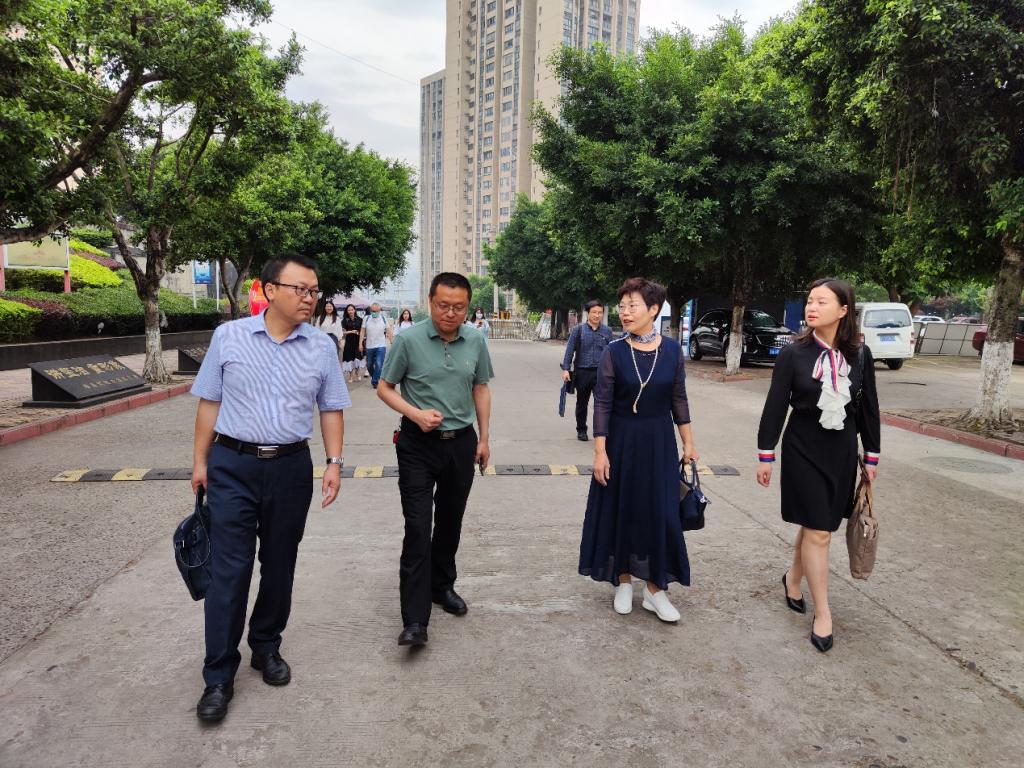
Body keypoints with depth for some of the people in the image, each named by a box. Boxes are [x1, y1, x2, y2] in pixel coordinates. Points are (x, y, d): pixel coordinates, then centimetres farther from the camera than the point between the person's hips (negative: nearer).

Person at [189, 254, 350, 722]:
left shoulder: (322, 347, 2)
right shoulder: (228, 337, -1)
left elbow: (331, 410, 5)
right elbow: (209, 402, 3)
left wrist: (334, 462, -3)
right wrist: (200, 461, 3)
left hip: (291, 468, 2)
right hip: (232, 466, -1)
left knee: (279, 566, 13)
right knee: (228, 570, 0)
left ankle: (266, 647, 33)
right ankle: (219, 676, 13)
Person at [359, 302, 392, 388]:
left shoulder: (384, 319, -2)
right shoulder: (366, 319, 0)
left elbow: (389, 332, 0)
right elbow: (362, 332, 2)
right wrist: (360, 343, -4)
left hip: (381, 346, -2)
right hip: (369, 346, 2)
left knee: (379, 365, -11)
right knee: (369, 365, 14)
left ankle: (375, 381, -2)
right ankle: (374, 377, 38)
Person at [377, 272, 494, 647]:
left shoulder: (475, 341, 0)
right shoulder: (409, 339, -10)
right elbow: (385, 388, -2)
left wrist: (484, 439, 10)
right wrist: (417, 414, -18)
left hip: (461, 442, 4)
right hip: (418, 445, -4)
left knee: (450, 522, 16)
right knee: (418, 528, -8)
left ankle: (442, 586, 36)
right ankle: (415, 620, -3)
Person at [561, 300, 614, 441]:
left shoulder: (607, 331, 5)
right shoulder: (578, 329, 0)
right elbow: (569, 350, -2)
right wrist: (566, 369, -8)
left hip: (601, 372, 0)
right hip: (582, 371, 0)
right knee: (582, 403, 13)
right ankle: (581, 430, 29)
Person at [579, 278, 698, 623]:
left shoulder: (672, 350, -3)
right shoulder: (614, 352, -8)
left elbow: (679, 400, 5)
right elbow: (602, 404, -8)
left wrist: (688, 443, 5)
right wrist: (600, 451, -12)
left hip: (659, 442, 2)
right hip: (621, 441, -1)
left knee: (659, 512, 5)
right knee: (621, 509, 9)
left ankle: (655, 588, 20)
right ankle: (623, 581, 27)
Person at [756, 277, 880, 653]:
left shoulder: (859, 355, -3)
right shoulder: (793, 354, -10)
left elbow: (868, 408, 6)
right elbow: (775, 406, -7)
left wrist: (872, 456, 8)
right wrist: (765, 456, -6)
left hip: (842, 453, 3)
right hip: (803, 452, -3)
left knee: (816, 527, 13)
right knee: (818, 533, -2)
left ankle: (793, 579, 38)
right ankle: (822, 612, 11)